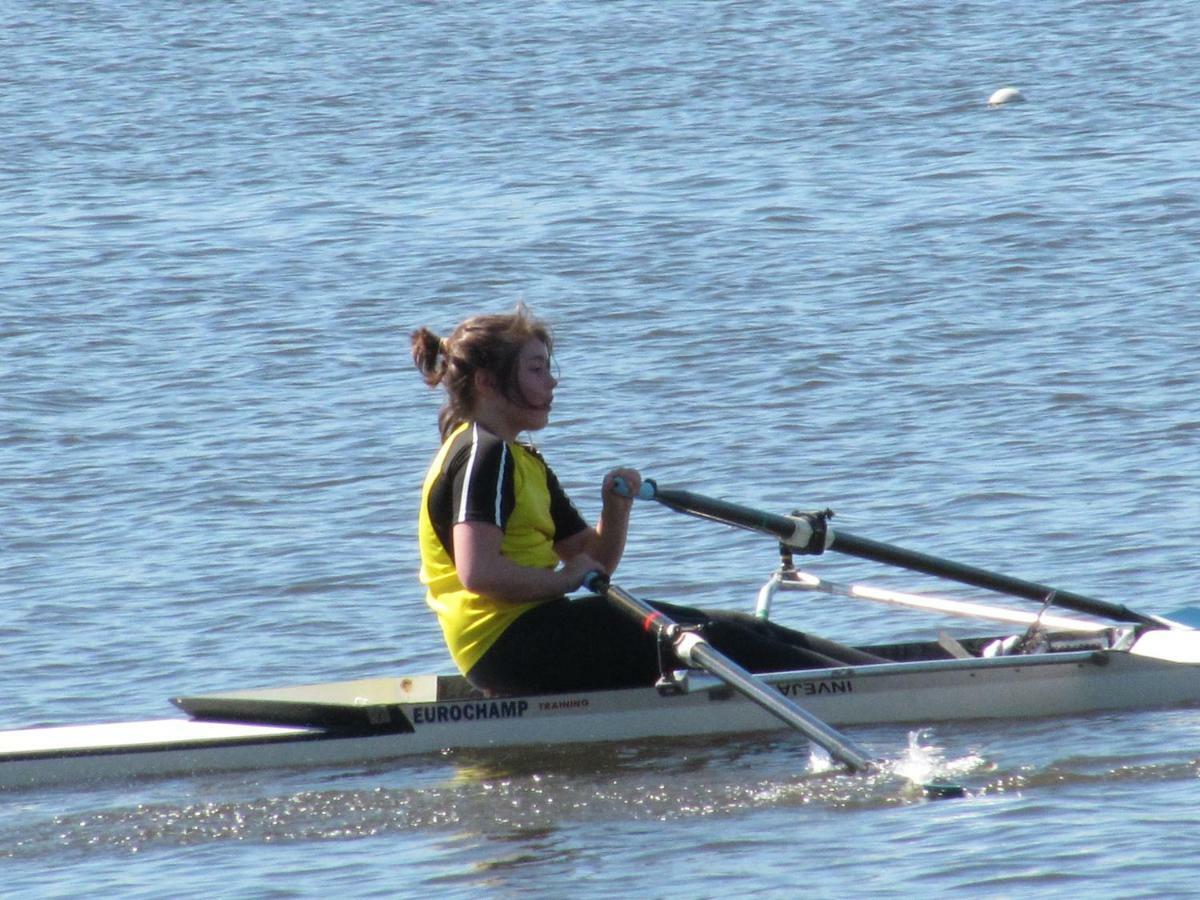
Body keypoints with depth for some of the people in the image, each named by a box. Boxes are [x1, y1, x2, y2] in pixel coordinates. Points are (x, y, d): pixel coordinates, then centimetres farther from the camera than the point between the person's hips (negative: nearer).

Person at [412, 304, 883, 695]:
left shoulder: (522, 462, 23)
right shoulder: (481, 454, -11)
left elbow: (592, 560, 22)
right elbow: (478, 572, -26)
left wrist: (616, 508, 2)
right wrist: (564, 579, -13)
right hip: (509, 640, -10)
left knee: (733, 628, 3)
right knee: (703, 638, -13)